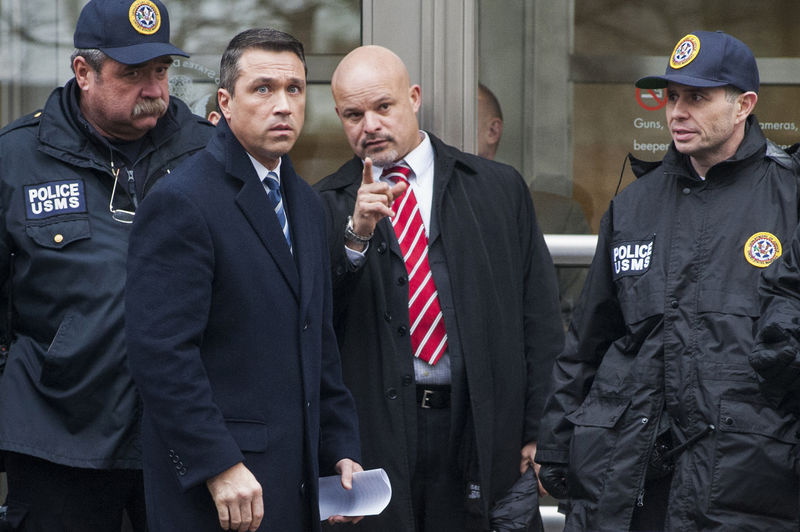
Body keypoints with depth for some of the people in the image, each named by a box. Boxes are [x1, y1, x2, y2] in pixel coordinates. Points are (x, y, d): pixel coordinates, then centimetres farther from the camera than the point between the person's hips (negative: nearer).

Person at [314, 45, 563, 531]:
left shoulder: (499, 188, 8)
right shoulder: (328, 204, 7)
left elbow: (540, 316, 7)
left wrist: (537, 430, 2)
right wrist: (355, 235, -18)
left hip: (479, 430, 1)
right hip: (374, 432, 0)